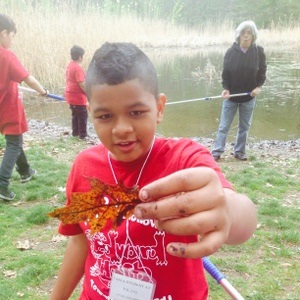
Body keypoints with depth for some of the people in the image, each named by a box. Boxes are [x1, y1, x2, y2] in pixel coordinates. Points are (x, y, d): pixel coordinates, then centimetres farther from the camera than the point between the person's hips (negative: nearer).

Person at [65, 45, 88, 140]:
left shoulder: (70, 65, 8)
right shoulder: (78, 67, -20)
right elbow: (81, 84, -24)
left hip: (71, 95, 9)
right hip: (78, 97, -9)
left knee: (75, 114, 18)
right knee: (83, 116, 0)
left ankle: (75, 132, 25)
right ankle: (82, 134, 5)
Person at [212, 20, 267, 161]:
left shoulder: (259, 51, -4)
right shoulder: (231, 51, -7)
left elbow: (262, 71, 4)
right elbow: (225, 73, -4)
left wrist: (258, 87, -11)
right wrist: (226, 89, -18)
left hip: (249, 96, 1)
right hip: (231, 95, -1)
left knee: (244, 126, 11)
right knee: (223, 126, 1)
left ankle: (239, 152, 24)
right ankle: (217, 152, 7)